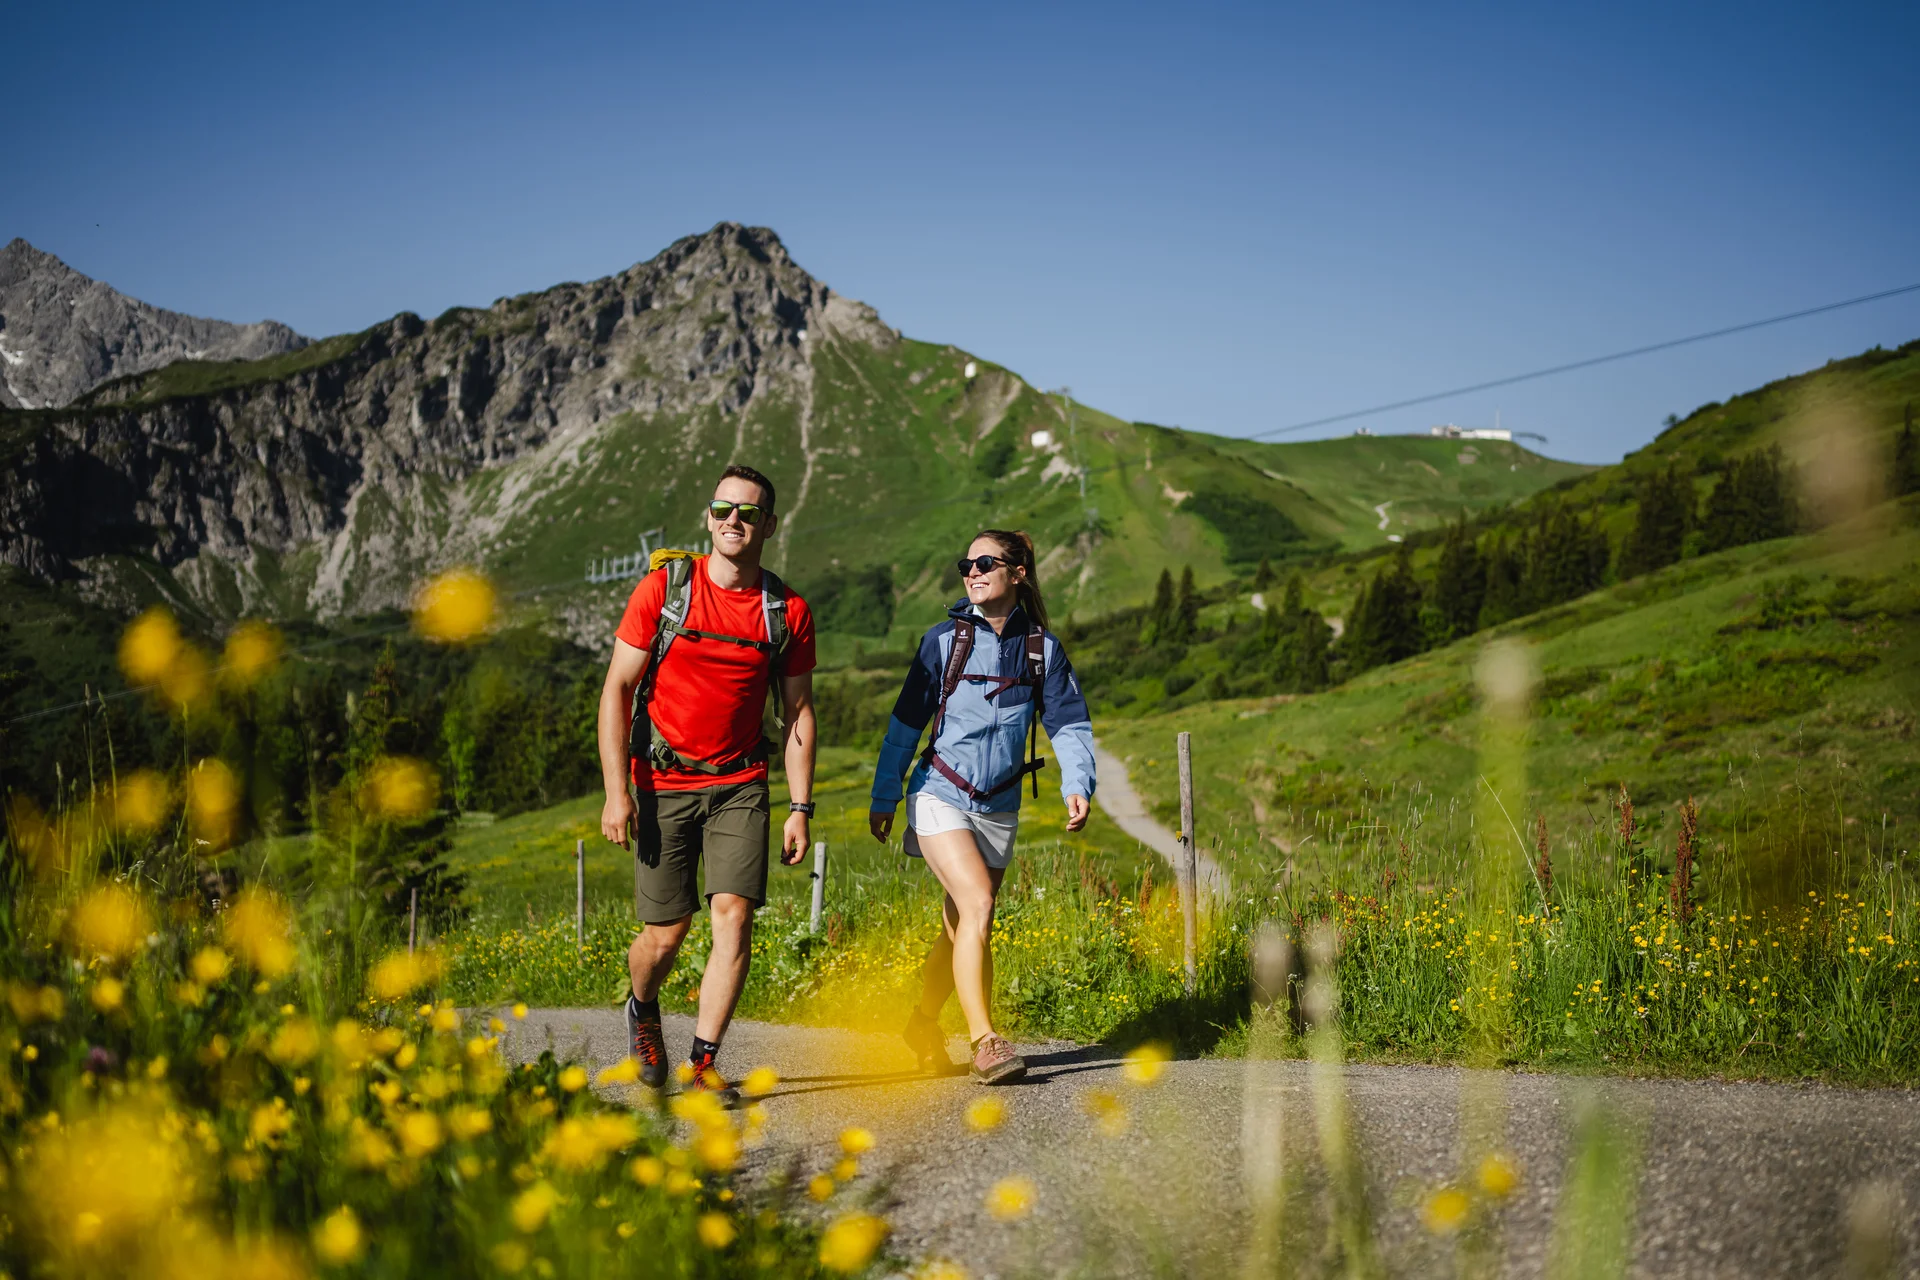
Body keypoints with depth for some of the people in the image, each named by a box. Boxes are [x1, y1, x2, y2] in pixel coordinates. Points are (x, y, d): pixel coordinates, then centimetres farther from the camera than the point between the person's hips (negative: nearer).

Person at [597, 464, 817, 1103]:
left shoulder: (788, 611, 0)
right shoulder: (663, 588, -6)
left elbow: (799, 711, 7)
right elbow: (617, 690, -5)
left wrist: (801, 808, 1)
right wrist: (616, 792, -12)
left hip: (740, 786, 1)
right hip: (662, 785, -1)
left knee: (734, 916, -14)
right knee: (667, 931, 1)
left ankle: (702, 1064, -5)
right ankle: (642, 1009, 35)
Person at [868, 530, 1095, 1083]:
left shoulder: (1042, 648, 3)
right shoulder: (944, 641, -2)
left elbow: (1069, 724, 1)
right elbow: (906, 722, 3)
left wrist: (1077, 786, -16)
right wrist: (883, 798, 5)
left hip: (999, 806, 3)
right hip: (940, 795, -3)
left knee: (962, 926, 12)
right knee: (977, 905, -20)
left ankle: (924, 1024, 34)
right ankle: (985, 1040, -17)